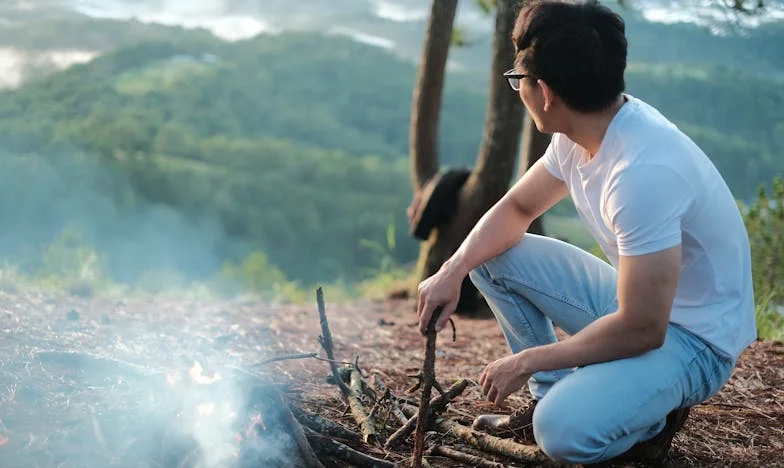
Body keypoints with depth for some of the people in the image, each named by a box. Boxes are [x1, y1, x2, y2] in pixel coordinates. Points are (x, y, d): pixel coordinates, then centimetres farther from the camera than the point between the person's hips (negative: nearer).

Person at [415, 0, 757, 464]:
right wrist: (453, 271, -9)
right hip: (636, 299, 8)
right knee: (493, 253, 3)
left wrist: (529, 360, -18)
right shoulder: (581, 134, -6)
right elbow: (516, 208, 9)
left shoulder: (642, 170, -33)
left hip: (692, 337, -8)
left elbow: (641, 329, -31)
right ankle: (551, 394, 10)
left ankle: (650, 422, 2)